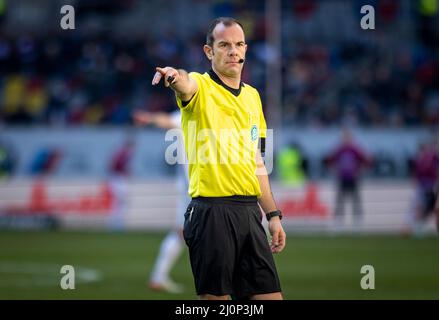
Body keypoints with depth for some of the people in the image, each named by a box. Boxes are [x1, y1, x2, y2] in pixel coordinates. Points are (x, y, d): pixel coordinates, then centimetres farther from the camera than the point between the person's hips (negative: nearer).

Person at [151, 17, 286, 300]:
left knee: (270, 294, 3)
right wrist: (176, 76, -54)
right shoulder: (201, 87, -3)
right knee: (215, 295, -4)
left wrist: (273, 215, 18)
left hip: (249, 210, 6)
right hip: (211, 211, -6)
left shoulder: (252, 96, 16)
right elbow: (186, 85, -30)